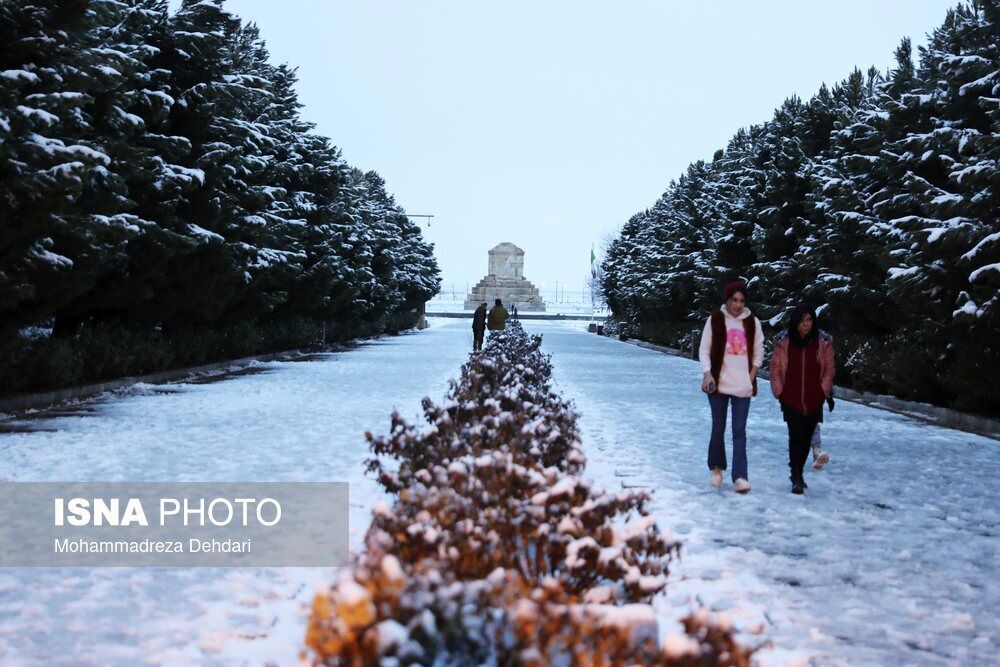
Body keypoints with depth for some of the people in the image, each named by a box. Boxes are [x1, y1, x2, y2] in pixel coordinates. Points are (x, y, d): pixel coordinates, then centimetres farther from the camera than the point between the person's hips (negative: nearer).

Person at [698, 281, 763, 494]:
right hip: (719, 383, -1)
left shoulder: (752, 322, 6)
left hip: (743, 386, 1)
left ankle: (740, 477, -8)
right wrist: (707, 373, -11)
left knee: (740, 432, -4)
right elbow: (704, 350, 1)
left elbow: (758, 350, 14)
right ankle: (717, 468, 27)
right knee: (718, 428, 8)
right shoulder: (715, 320, 0)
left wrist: (753, 372, 2)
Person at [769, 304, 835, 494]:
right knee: (796, 437, -10)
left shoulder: (823, 342, -2)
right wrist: (779, 392, -1)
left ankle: (798, 473, 28)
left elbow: (828, 369, 5)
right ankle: (797, 478, -6)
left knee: (807, 438, 11)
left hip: (814, 400, 2)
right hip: (791, 399, -2)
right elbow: (776, 368, 2)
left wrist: (826, 392, 2)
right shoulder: (783, 342, -4)